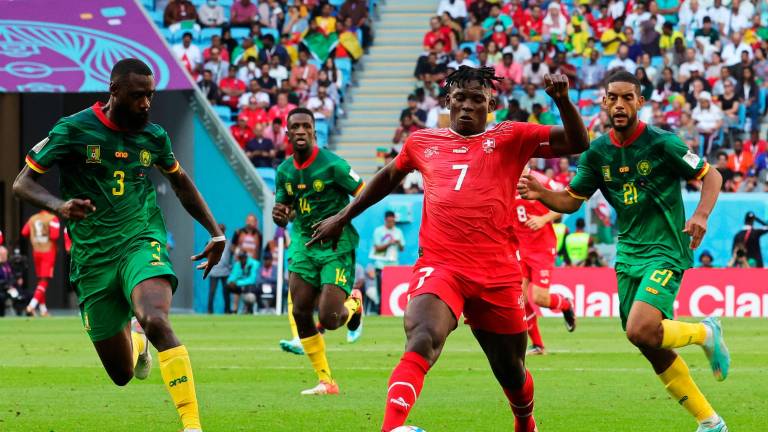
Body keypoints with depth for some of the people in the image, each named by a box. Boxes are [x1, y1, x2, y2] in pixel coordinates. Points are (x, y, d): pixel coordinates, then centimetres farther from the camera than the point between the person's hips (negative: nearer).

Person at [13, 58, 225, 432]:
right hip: (92, 258, 0)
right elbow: (22, 183, -5)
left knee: (156, 320, -34)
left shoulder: (154, 136, 5)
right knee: (121, 374, 5)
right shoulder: (74, 130, -5)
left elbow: (180, 182, 25)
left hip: (142, 243, 0)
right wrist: (59, 205, -25)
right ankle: (135, 339, 44)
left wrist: (215, 233, 20)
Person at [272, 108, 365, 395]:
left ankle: (353, 303, 24)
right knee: (300, 312, -5)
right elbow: (284, 215, 15)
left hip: (336, 245, -6)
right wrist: (279, 215, -9)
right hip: (303, 243, 6)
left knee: (329, 320, -15)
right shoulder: (284, 170, 5)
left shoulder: (332, 164, -13)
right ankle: (325, 382, 8)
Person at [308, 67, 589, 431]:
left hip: (498, 275, 1)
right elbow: (389, 176, 33)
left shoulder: (509, 139, 6)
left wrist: (562, 99, -19)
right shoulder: (423, 142, 13)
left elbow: (577, 143, -2)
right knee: (421, 343, -30)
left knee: (511, 371, 14)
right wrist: (343, 218, 37)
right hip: (439, 267, 0)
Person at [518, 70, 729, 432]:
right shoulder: (598, 152, 2)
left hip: (666, 250, -6)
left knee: (640, 331, -25)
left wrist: (701, 214, -21)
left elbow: (711, 175, -3)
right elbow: (571, 200, 9)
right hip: (628, 254, 6)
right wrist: (541, 194, -12)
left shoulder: (662, 143, -12)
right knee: (652, 347, 6)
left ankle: (705, 332, 5)